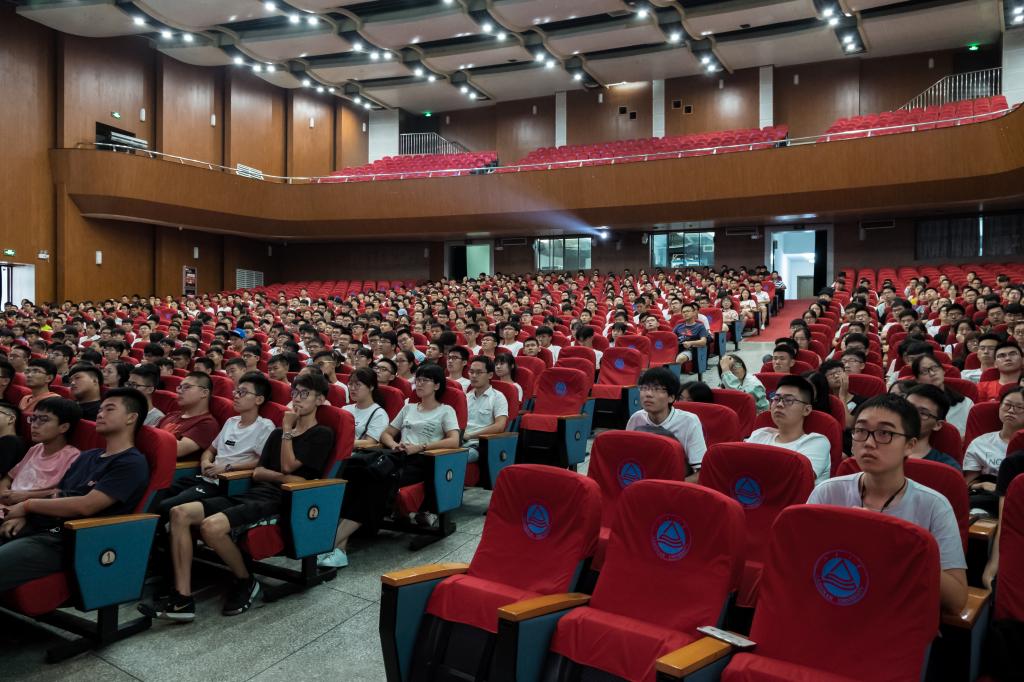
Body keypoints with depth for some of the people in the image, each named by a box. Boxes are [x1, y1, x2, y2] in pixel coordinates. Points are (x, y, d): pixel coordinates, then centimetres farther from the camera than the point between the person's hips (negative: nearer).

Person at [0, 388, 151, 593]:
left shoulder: (132, 463, -7)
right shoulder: (87, 456, 22)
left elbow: (86, 506, -16)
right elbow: (56, 497, 19)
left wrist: (29, 504, -5)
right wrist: (23, 515, -2)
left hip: (65, 541, -8)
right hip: (38, 528, 8)